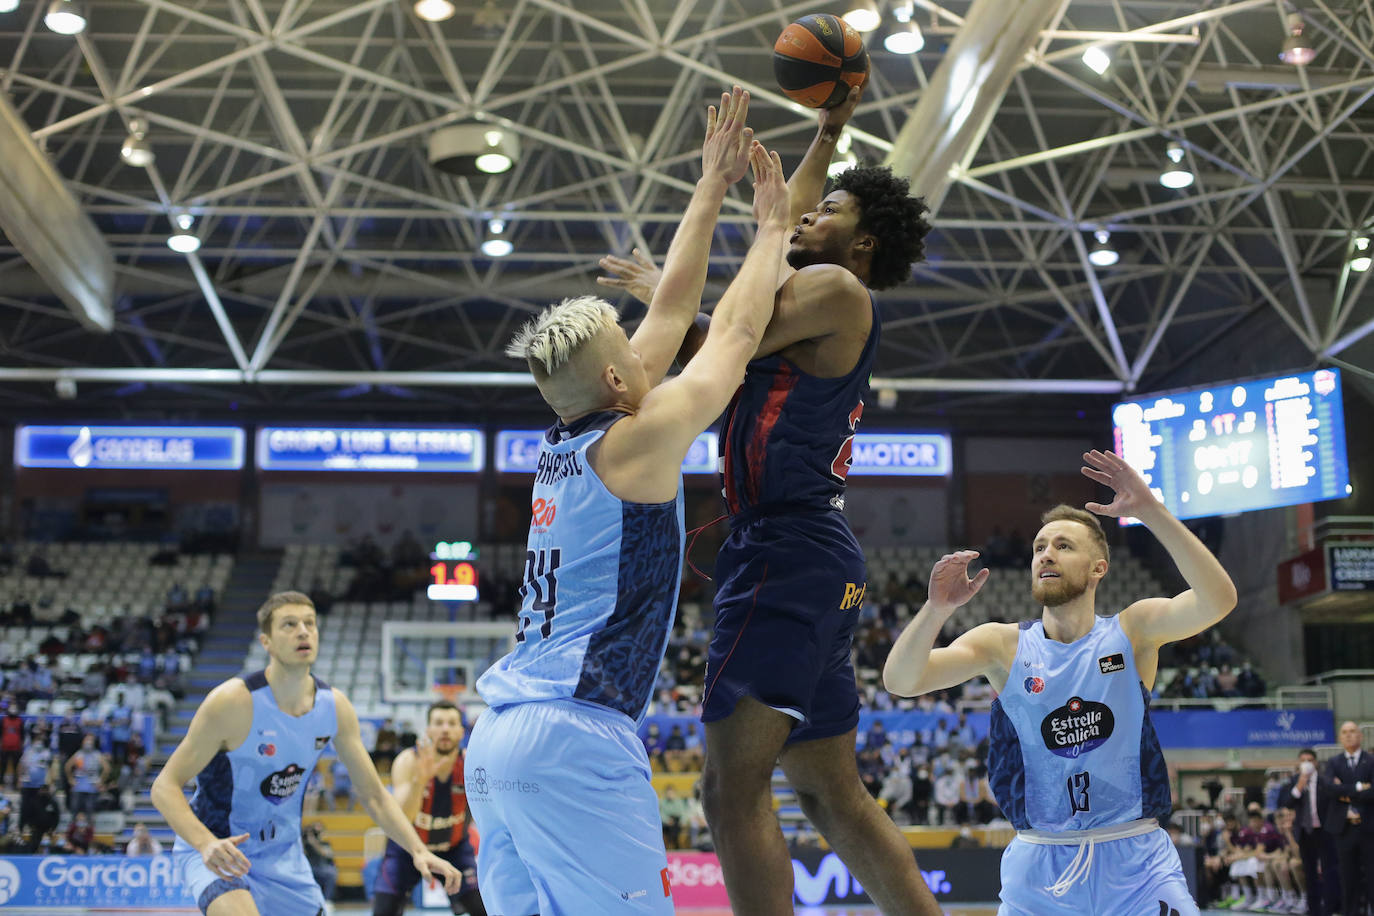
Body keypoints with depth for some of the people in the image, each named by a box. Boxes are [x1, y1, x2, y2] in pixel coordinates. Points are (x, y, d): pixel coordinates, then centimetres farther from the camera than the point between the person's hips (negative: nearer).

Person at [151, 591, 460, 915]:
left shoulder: (335, 706, -7)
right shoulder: (233, 702, -24)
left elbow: (373, 795, 3)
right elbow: (165, 786, -22)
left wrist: (418, 850, -12)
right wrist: (206, 843, -40)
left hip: (283, 855, 6)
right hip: (219, 852, -6)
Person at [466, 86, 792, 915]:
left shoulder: (567, 440, 14)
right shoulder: (636, 441, -7)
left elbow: (673, 312, 22)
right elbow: (736, 336, 4)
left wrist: (711, 190, 27)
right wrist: (772, 226, 17)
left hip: (497, 741, 9)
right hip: (574, 738, -9)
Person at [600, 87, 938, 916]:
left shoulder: (837, 288, -4)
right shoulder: (818, 293, 23)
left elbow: (713, 346, -9)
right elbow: (780, 232, 40)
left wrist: (661, 292, 9)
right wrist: (828, 132, 44)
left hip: (788, 551, -10)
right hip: (816, 558, 10)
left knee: (735, 786, -15)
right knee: (834, 794, 12)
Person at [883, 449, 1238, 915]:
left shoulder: (1133, 631, 0)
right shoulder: (1004, 645, 1)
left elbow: (1218, 599, -19)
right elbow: (899, 681, -11)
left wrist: (1151, 511, -27)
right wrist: (937, 608, -28)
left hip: (1135, 861, -1)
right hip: (1039, 862, 1)